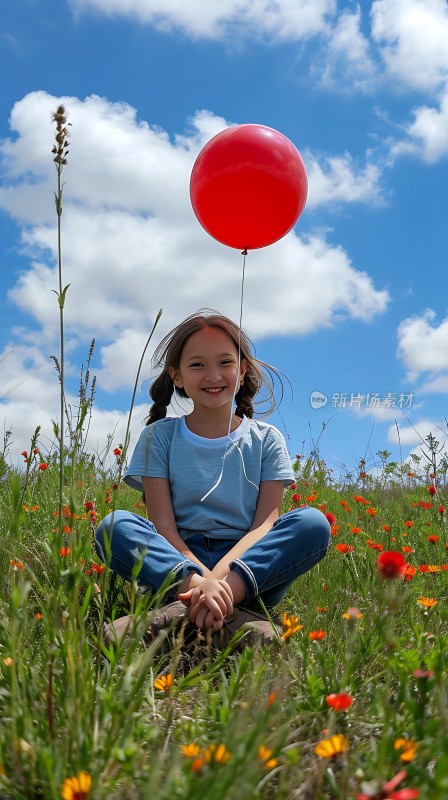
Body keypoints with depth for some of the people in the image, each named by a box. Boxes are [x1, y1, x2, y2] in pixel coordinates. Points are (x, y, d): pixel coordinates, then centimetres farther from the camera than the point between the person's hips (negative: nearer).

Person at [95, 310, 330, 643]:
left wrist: (221, 577, -26)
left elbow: (266, 524, -5)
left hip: (249, 562, 1)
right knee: (114, 527, -25)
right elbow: (163, 527, -5)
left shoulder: (266, 440, 6)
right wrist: (202, 580, -27)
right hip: (177, 559, 0)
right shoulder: (160, 437, 5)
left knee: (314, 523, -24)